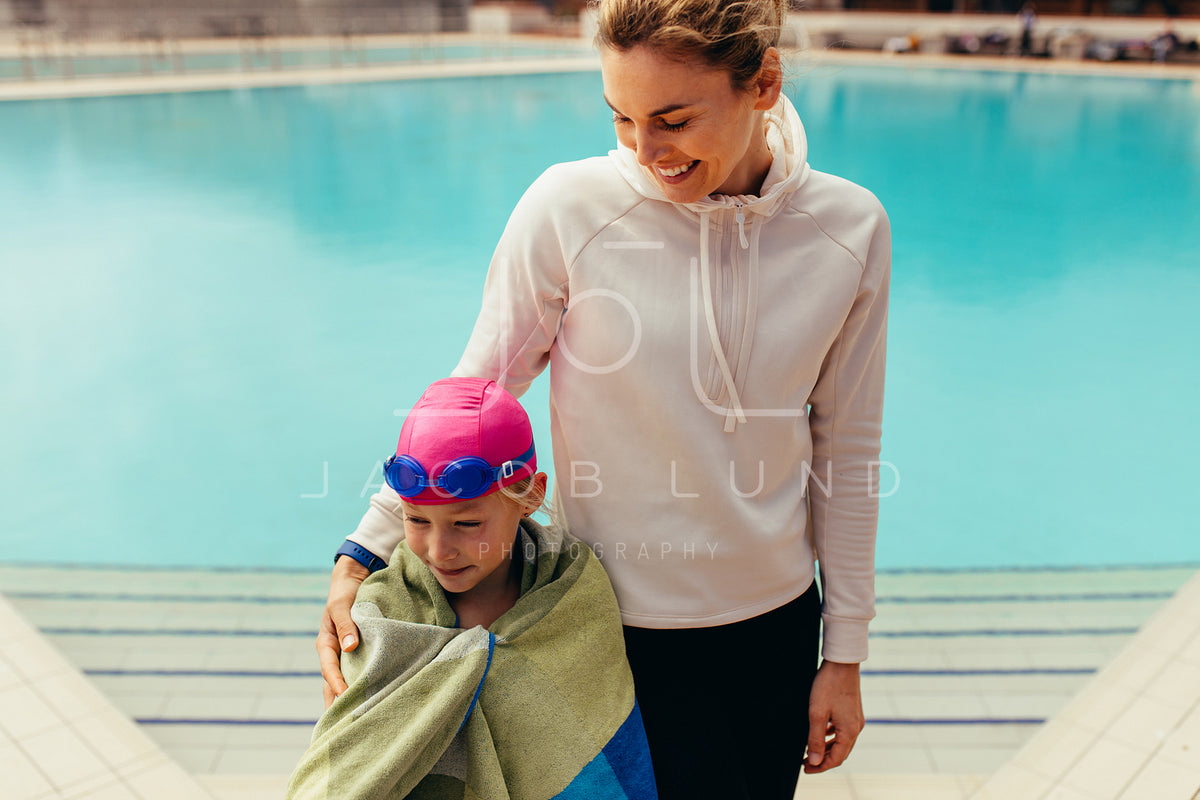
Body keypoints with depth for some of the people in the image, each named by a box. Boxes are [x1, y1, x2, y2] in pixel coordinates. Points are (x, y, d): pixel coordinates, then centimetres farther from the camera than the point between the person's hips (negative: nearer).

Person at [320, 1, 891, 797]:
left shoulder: (849, 229, -8)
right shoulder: (570, 208, -16)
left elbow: (847, 453, 0)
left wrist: (844, 652, 5)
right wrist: (365, 552, -13)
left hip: (777, 622, 3)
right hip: (624, 629, -3)